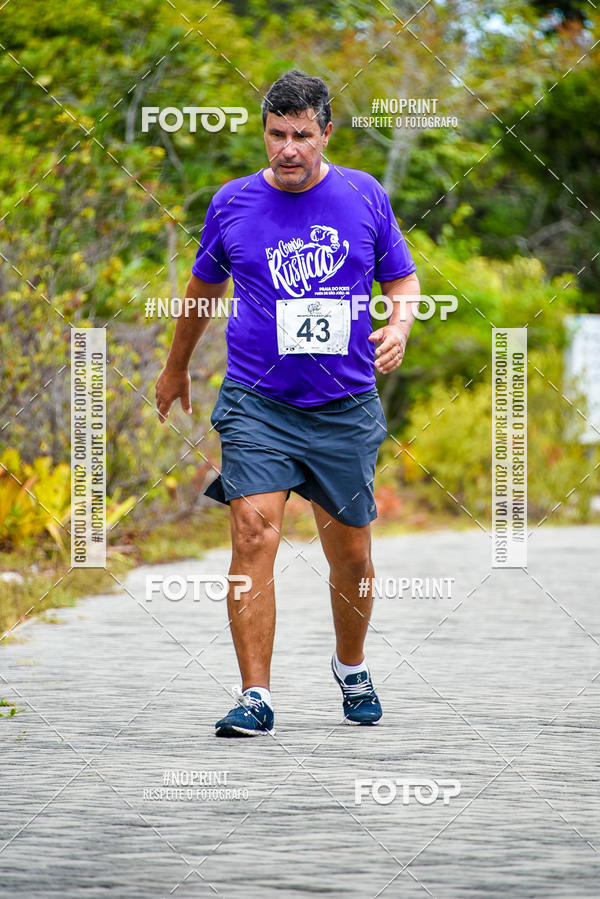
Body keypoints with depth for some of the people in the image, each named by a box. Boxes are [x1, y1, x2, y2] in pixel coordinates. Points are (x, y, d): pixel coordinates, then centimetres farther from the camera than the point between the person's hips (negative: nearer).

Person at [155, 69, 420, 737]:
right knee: (254, 533, -18)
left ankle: (351, 667, 37)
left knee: (350, 555, 9)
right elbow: (205, 285, 20)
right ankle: (255, 697, -16)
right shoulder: (232, 204, 3)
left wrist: (399, 325, -8)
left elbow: (402, 278, 14)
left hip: (346, 407, 1)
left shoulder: (365, 196, 3)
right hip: (256, 403, -1)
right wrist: (176, 368, 30)